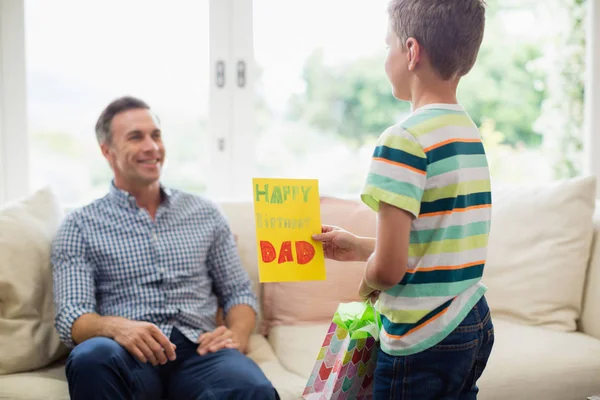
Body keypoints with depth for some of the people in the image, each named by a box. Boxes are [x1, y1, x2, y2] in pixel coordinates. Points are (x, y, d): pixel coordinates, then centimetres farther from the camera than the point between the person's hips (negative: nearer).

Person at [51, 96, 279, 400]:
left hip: (198, 350, 1)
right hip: (131, 353, 0)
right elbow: (71, 318, -1)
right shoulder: (81, 226, 9)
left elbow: (238, 291, 19)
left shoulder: (204, 213, 18)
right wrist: (116, 326, -24)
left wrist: (237, 336, -4)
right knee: (93, 356, -38)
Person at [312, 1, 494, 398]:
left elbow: (388, 268, -21)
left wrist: (367, 283, 1)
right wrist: (359, 247, 18)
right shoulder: (471, 133, 7)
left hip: (425, 342, -8)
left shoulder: (405, 139, -18)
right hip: (476, 326, 8)